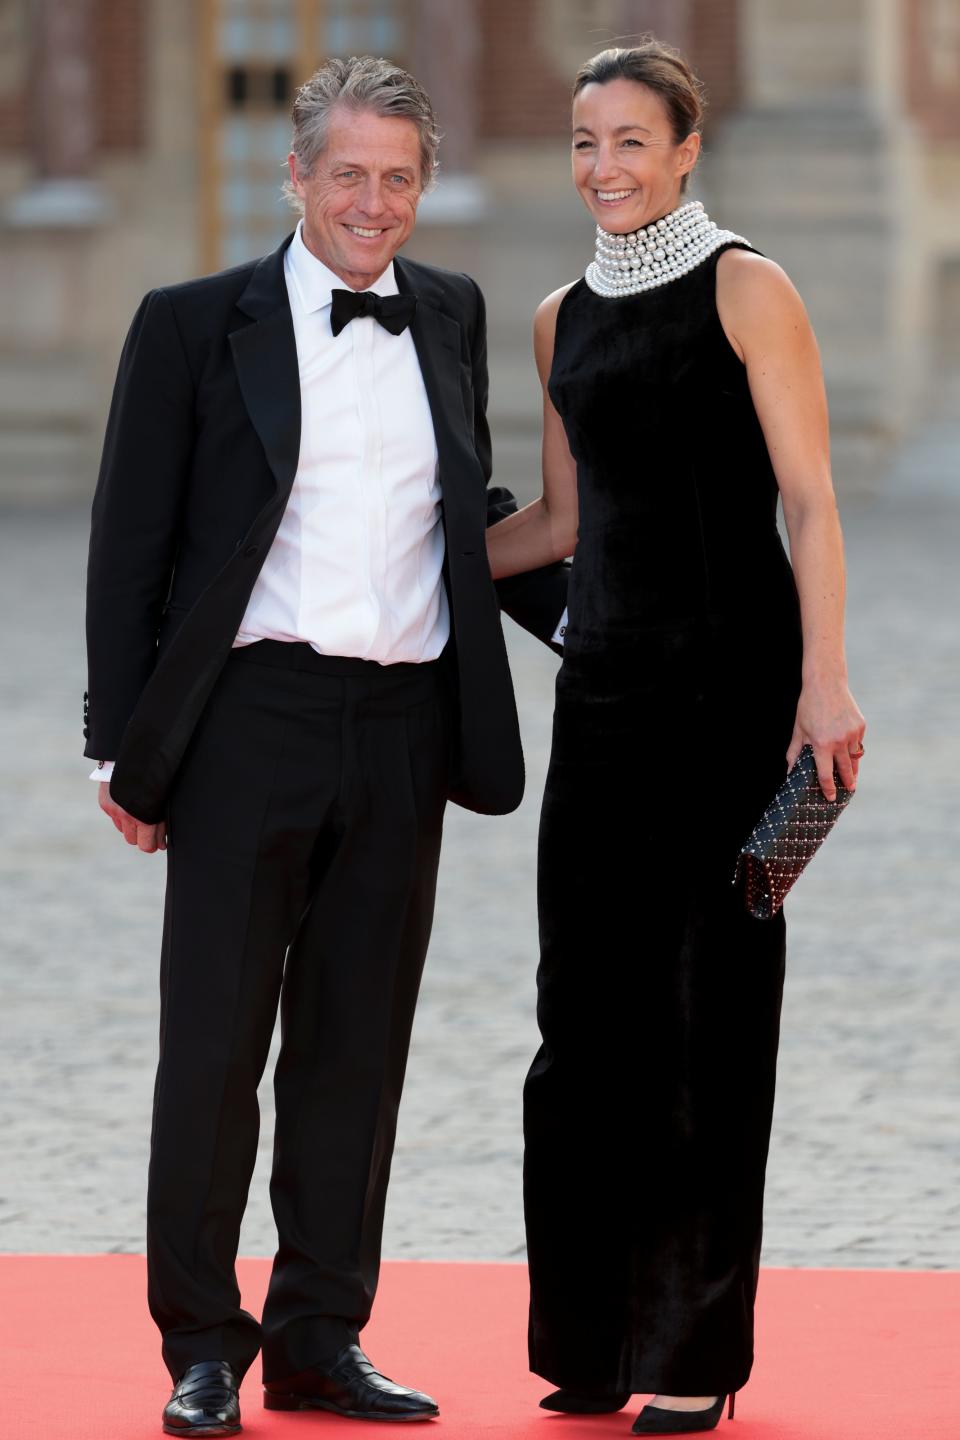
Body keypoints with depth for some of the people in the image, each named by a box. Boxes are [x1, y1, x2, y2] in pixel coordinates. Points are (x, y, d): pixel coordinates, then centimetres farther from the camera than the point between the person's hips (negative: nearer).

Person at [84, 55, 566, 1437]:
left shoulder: (450, 318, 11)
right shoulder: (195, 326, -1)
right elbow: (130, 544, -1)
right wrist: (123, 747, -4)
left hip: (404, 729, 4)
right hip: (251, 721, -4)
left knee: (357, 1046, 9)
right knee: (215, 1044, 0)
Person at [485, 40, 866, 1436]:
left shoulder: (745, 289, -4)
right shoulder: (563, 320, 14)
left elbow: (810, 501, -8)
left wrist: (825, 679, -16)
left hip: (731, 675, -6)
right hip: (604, 679, 6)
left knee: (710, 1005, -2)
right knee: (589, 1005, 4)